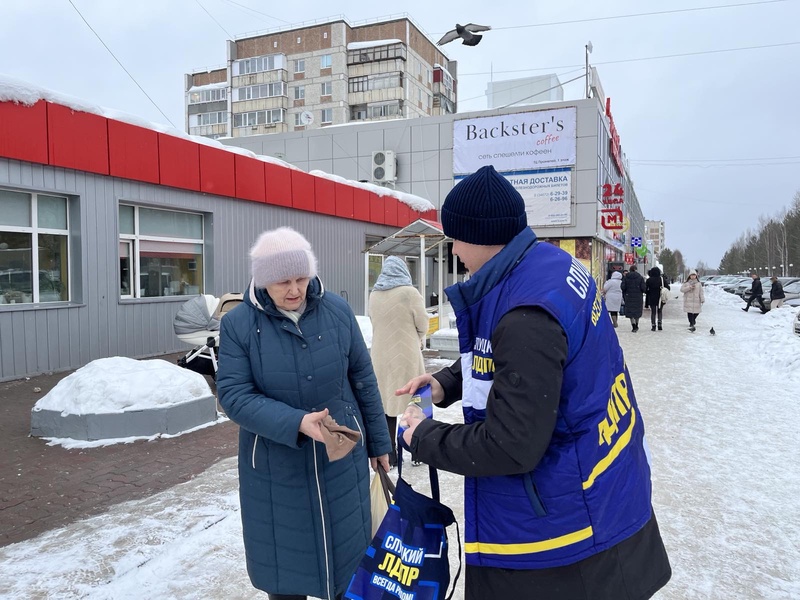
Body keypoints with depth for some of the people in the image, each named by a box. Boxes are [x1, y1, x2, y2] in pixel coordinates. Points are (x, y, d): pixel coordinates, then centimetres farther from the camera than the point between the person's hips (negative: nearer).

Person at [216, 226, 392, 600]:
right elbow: (234, 395, -14)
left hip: (342, 461, 1)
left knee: (346, 555, 16)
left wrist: (378, 442, 8)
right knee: (284, 564, 14)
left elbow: (363, 381, 2)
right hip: (275, 471, -1)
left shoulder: (337, 311, -6)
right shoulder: (237, 324, -10)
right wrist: (295, 423, -28)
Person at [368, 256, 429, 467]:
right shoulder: (409, 292, -11)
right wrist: (418, 341, 14)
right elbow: (423, 324, -5)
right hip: (406, 355, -4)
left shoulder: (374, 295, 2)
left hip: (381, 355, 4)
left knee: (386, 402, 12)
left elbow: (375, 322, 9)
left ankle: (388, 454, 18)